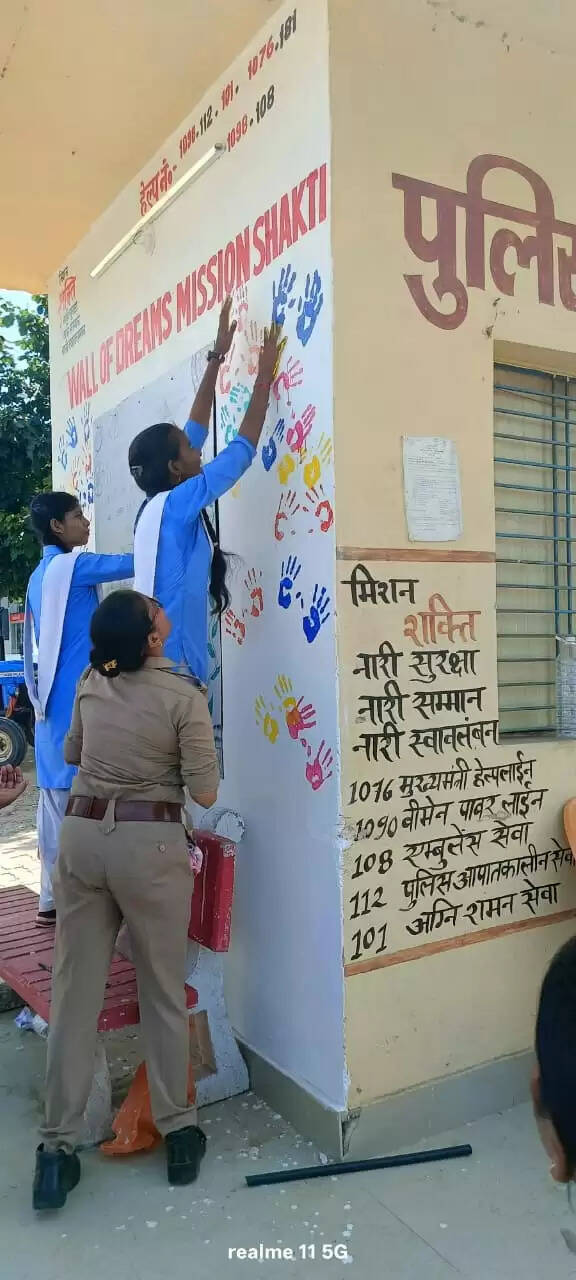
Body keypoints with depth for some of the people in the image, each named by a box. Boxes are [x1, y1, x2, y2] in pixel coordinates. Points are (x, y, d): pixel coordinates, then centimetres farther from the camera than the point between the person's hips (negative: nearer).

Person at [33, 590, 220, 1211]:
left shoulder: (90, 683, 4)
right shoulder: (182, 694, -11)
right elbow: (205, 793, -8)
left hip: (81, 837, 4)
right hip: (150, 843, -4)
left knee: (74, 994, 10)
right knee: (163, 993, 11)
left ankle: (57, 1147, 16)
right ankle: (178, 1132, 23)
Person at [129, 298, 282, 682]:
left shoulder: (155, 506, 10)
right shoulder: (176, 504, -12)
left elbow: (195, 430, 17)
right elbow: (243, 449, -6)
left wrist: (217, 357, 23)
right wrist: (265, 375, 4)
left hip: (155, 665, 9)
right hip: (172, 669, -9)